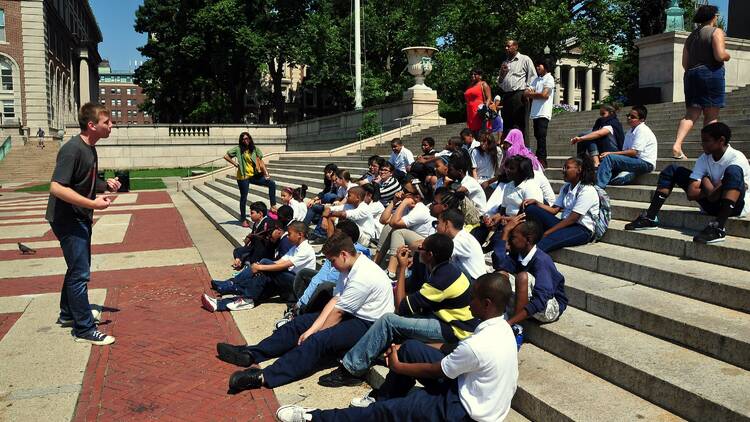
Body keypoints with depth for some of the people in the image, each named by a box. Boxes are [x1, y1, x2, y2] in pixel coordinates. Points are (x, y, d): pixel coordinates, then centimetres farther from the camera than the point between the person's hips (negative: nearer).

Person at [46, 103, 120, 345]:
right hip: (67, 219, -10)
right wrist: (93, 203, -29)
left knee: (78, 268, 21)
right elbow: (57, 188, -28)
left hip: (80, 218, 10)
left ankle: (68, 314, 38)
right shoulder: (72, 150, -22)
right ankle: (84, 329, 3)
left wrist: (106, 185, 1)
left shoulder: (90, 149, 8)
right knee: (80, 273, -6)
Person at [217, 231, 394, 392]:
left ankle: (264, 377, -41)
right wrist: (312, 330, -7)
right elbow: (334, 301, 1)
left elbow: (336, 313, -18)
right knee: (300, 323, 2)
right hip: (352, 315, 10)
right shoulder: (349, 268, 5)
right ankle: (251, 354, -2)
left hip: (369, 326, -10)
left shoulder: (363, 276, -25)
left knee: (318, 341, -31)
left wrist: (313, 334, -6)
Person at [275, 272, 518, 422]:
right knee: (410, 348, 2)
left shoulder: (477, 346, -32)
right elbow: (448, 362, 9)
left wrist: (397, 366, 0)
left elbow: (435, 370, -16)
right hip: (467, 386, 8)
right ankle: (380, 396, 23)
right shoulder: (501, 327, -2)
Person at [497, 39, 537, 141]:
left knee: (520, 126, -10)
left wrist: (527, 90, -11)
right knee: (506, 126, 3)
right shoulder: (505, 63, 25)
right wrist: (502, 74, 7)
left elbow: (533, 77, 1)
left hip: (519, 95, -6)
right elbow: (499, 82, 26)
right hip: (506, 96, 6)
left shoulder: (525, 59, 7)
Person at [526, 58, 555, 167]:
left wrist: (532, 94, 0)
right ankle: (540, 158, 12)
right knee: (537, 136, 8)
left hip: (543, 113, -7)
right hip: (535, 113, 7)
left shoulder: (549, 79, -2)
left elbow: (544, 94, -14)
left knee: (541, 136, -10)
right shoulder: (536, 79, 21)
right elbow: (527, 93, 10)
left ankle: (542, 159, -9)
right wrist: (536, 94, -9)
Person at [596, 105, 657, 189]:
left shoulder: (643, 130, -9)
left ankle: (597, 187, -32)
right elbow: (625, 150, 13)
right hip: (635, 161, 9)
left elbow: (633, 152, -18)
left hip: (645, 163, -9)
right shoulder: (630, 132, 19)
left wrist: (611, 153, -20)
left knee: (610, 158, -25)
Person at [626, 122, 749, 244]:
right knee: (672, 170, 0)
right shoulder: (703, 160, -2)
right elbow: (691, 193, -11)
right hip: (712, 205, 6)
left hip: (736, 206, -6)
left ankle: (718, 227, -47)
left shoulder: (736, 158, -16)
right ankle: (650, 217, -8)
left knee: (733, 171, -35)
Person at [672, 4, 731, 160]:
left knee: (691, 114, 0)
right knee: (711, 115, -1)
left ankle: (677, 145, -20)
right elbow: (720, 55, -14)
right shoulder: (716, 32, -1)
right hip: (711, 73, -5)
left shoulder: (691, 36, 18)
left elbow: (684, 63, 15)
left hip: (691, 75, 6)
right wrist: (728, 56, 7)